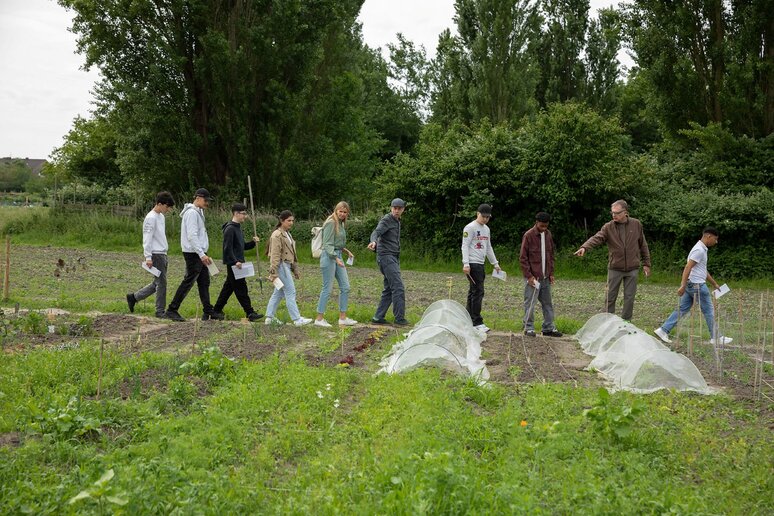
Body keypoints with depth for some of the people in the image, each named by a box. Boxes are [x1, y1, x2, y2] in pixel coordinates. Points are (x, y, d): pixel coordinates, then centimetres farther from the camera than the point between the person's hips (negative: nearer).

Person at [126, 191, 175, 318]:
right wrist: (148, 257, -18)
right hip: (156, 254, -9)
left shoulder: (161, 217, 16)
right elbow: (147, 239, -15)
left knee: (158, 283, 13)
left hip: (162, 254, 9)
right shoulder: (151, 218, -13)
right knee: (161, 282, -5)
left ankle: (133, 297, 22)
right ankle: (160, 311, 2)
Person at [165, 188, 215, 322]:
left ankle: (208, 311, 16)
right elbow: (192, 236, -22)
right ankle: (172, 310, -2)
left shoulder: (198, 212, 17)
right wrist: (202, 254, -26)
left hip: (199, 253, 10)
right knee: (188, 282, -7)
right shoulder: (192, 213, -14)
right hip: (193, 254, -10)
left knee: (204, 282, 11)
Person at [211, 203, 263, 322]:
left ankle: (216, 311, 18)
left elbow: (242, 246, 21)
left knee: (228, 288, 12)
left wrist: (253, 242, 5)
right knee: (241, 289, -6)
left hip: (237, 263, 10)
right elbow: (228, 248, -20)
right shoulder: (230, 228, -14)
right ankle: (250, 313, -3)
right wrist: (235, 261, -26)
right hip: (233, 264, -10)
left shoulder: (237, 227, 16)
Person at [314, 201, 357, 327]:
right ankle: (319, 319, 3)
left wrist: (347, 251, 13)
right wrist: (336, 258, -27)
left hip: (337, 255, 9)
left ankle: (343, 318, 14)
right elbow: (327, 244, -18)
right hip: (329, 256, -9)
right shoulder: (331, 223, -13)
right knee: (327, 288, -5)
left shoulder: (341, 224, 14)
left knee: (345, 287, 8)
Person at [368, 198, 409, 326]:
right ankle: (399, 318, -10)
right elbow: (376, 232, -26)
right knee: (398, 287, -13)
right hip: (386, 257, -9)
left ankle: (378, 317, 10)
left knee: (389, 289, 8)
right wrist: (374, 242, -48)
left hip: (394, 258, 9)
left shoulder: (397, 222, 18)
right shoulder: (386, 220, -9)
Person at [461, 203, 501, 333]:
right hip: (472, 264, -9)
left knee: (473, 292, 11)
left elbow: (488, 248, 24)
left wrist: (495, 263, 22)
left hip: (481, 264, 9)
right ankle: (477, 322, -9)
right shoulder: (470, 228, -8)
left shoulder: (486, 229, 17)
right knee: (478, 292, -11)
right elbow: (465, 246, -13)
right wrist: (466, 264, -22)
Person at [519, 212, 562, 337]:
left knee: (547, 303, 9)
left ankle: (548, 328, 16)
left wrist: (551, 273, 10)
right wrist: (529, 275, -14)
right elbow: (523, 258, -10)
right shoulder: (528, 235, -10)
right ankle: (529, 328, 8)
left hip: (545, 277, 6)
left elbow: (551, 255, 16)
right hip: (532, 276, -6)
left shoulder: (548, 234, 9)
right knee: (530, 303, -1)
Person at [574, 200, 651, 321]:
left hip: (632, 268, 1)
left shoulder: (636, 225, 0)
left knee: (629, 297, 6)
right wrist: (584, 247, -40)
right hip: (614, 268, 0)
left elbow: (643, 245, 8)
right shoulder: (608, 227, -6)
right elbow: (596, 238, -21)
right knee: (610, 296, 4)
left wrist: (646, 263, 8)